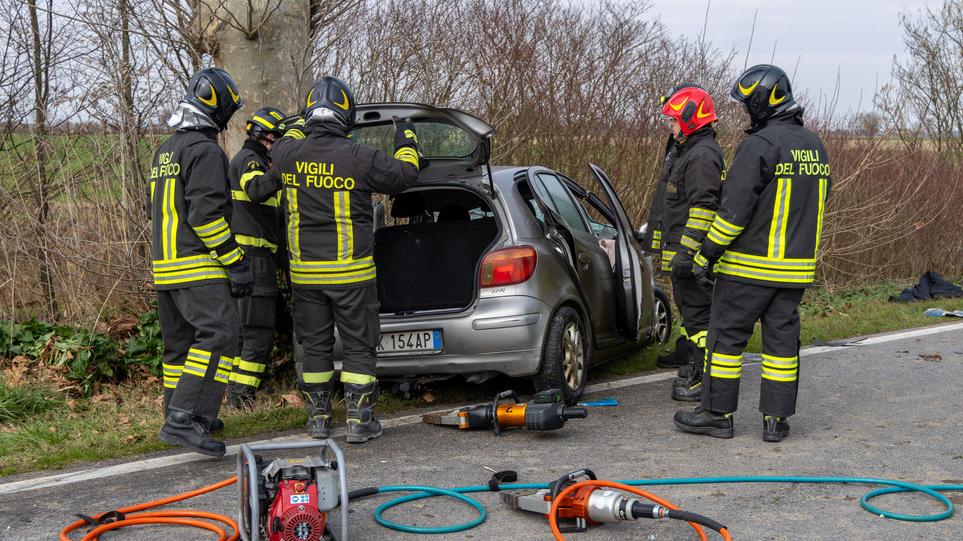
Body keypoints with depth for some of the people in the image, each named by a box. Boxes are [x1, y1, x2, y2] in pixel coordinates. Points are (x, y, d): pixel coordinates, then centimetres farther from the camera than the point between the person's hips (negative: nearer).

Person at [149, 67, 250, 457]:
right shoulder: (204, 150, -12)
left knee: (181, 344, 16)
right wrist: (237, 263, -18)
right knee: (217, 337, -17)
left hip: (165, 264, 10)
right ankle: (183, 420, -25)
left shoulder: (165, 151, 20)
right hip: (199, 267, -10)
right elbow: (207, 212, -20)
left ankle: (179, 419, 25)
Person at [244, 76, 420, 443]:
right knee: (358, 345, 6)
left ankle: (318, 418, 19)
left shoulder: (288, 154, -4)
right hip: (350, 271, -3)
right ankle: (358, 419, 5)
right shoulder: (359, 158, -13)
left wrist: (303, 125, 38)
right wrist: (406, 139, 19)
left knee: (315, 344, 13)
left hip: (304, 271, 4)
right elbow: (405, 175, 2)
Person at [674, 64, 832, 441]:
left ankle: (717, 414, 8)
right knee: (782, 338, 10)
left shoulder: (759, 145, -16)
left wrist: (707, 254, -11)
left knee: (726, 335, 3)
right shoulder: (814, 146, 11)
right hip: (797, 267, 7)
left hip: (750, 266, -7)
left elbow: (735, 207, -18)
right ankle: (776, 420, 12)